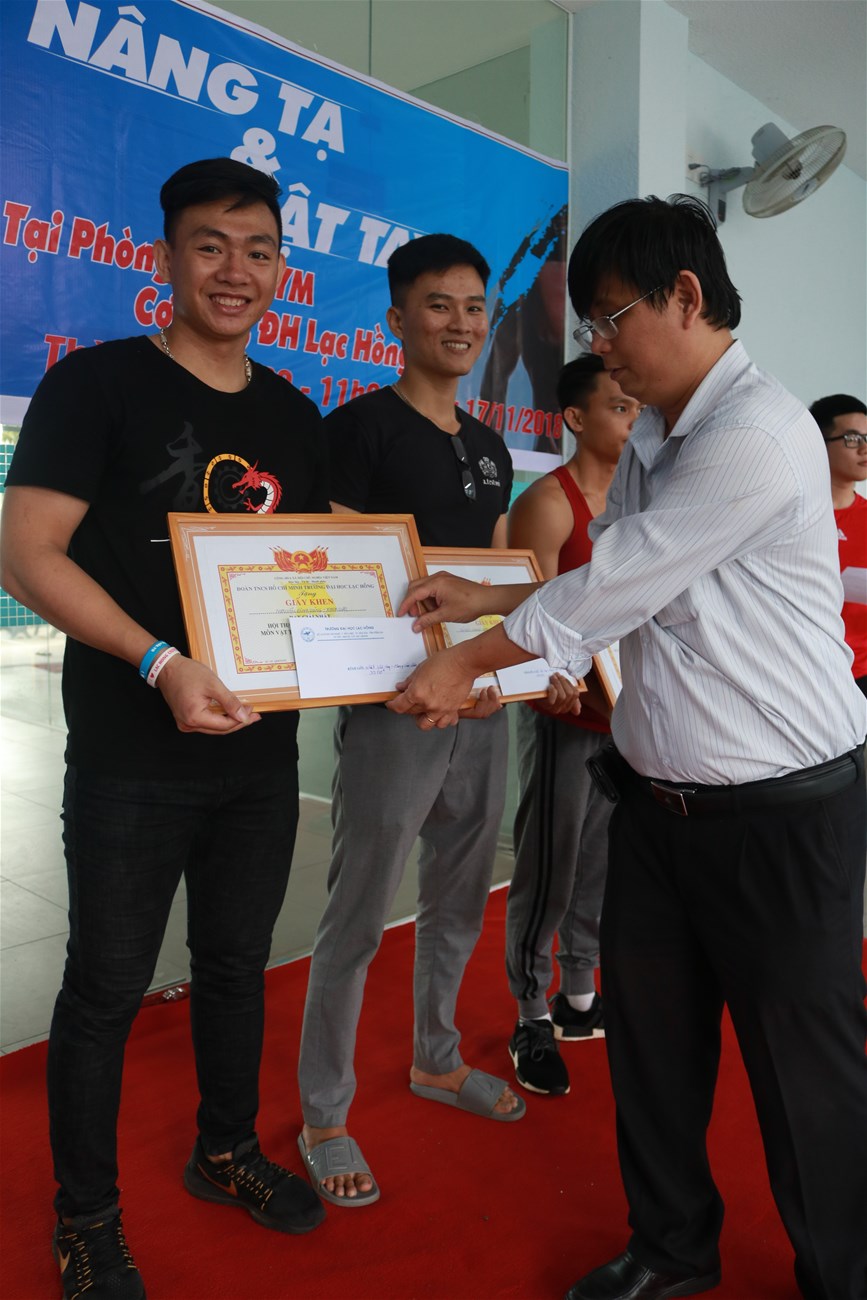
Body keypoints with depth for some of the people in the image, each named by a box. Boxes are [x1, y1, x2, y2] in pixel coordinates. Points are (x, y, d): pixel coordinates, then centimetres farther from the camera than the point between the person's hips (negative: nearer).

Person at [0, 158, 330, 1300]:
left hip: (263, 747, 6)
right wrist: (161, 664, -26)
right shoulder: (98, 384, -7)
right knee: (108, 988, 9)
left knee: (237, 966, 20)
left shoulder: (292, 414, 10)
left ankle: (226, 1151, 43)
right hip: (133, 759, -5)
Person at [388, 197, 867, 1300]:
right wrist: (481, 597, 5)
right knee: (649, 1036, 18)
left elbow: (614, 586, -20)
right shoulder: (650, 440, 11)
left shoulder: (757, 433, -19)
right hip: (655, 794, 8)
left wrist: (469, 661, -11)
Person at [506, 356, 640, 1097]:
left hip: (622, 715, 7)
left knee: (600, 865, 14)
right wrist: (591, 692, -23)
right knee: (548, 869, 0)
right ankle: (532, 1020, 15)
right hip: (564, 715, -7)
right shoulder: (548, 503, -10)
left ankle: (579, 998, 30)